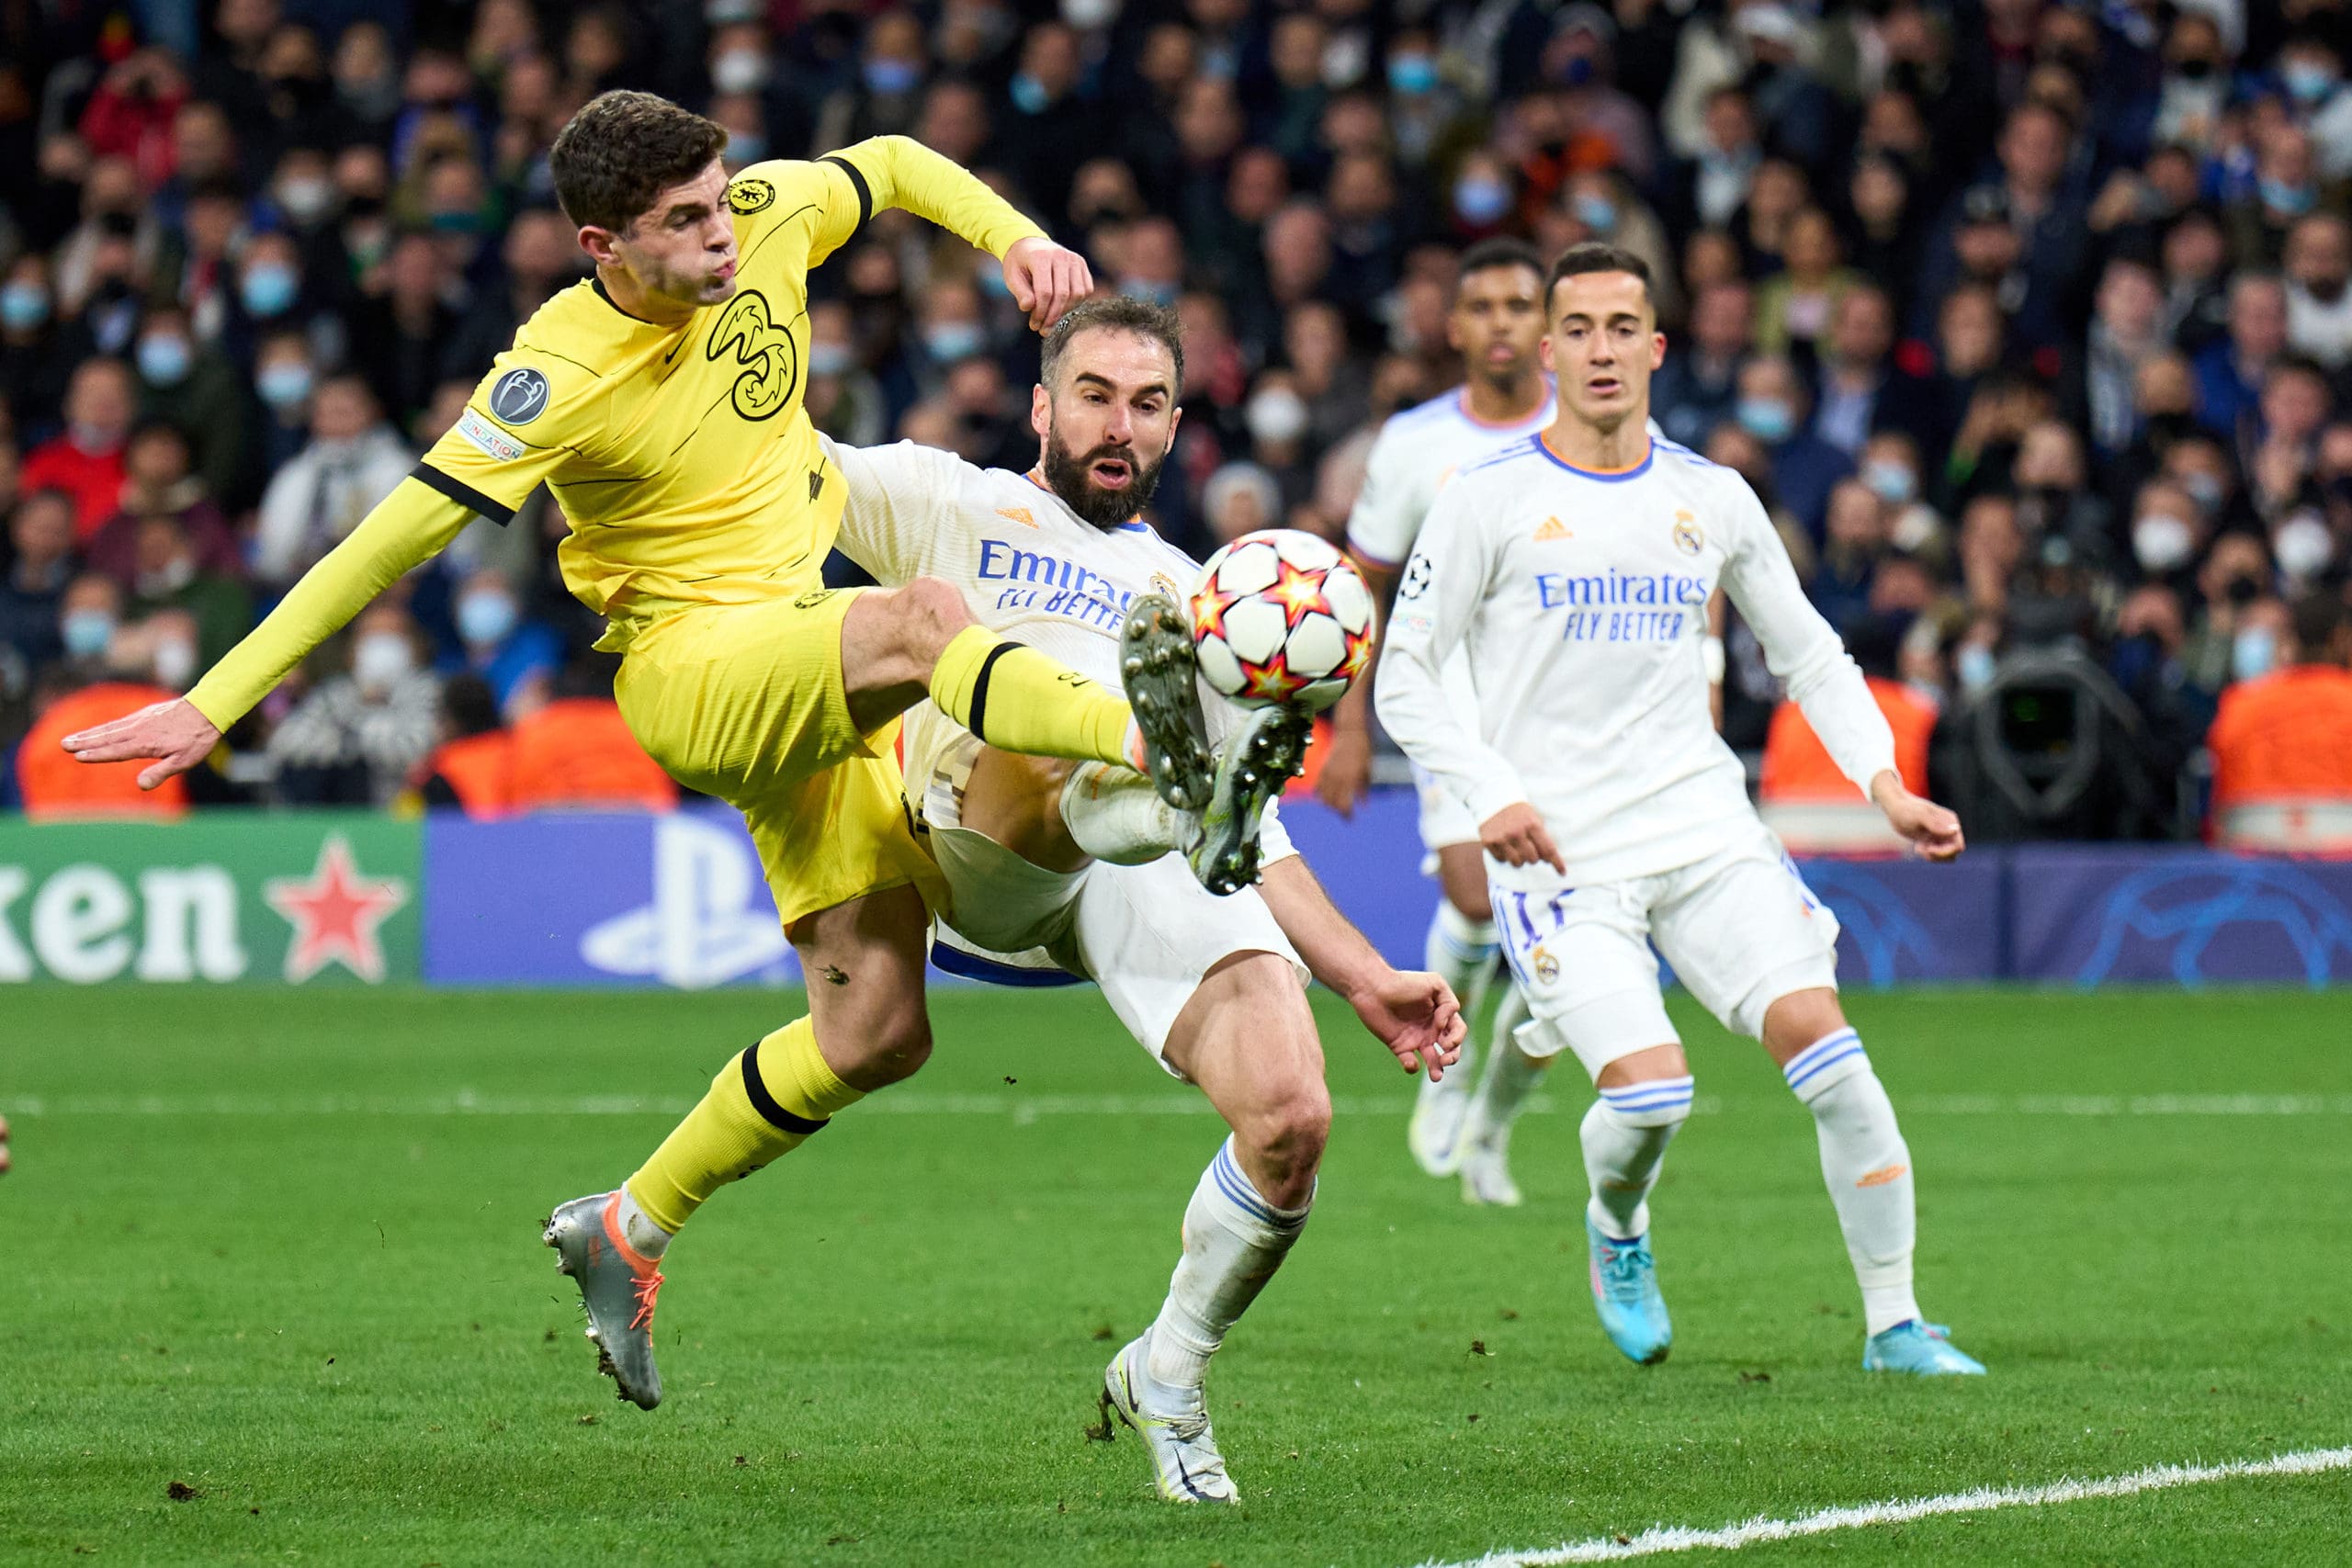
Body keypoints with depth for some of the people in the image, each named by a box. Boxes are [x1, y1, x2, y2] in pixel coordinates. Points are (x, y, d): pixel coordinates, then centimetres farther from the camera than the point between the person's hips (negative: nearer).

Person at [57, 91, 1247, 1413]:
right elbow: (400, 534, -18)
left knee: (875, 1032, 3)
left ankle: (629, 1227, 17)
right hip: (693, 668, -6)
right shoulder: (562, 374, -20)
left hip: (809, 679, 6)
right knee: (927, 620, -35)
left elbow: (891, 164, 18)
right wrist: (218, 702, -20)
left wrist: (1015, 238, 1)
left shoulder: (765, 222, -4)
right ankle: (1142, 731, -58)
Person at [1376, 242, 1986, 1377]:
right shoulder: (1489, 502, -1)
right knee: (1651, 1092, -19)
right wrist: (1492, 796, -14)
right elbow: (1405, 677, 0)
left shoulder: (1713, 500, 10)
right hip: (1558, 848, -3)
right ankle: (1617, 1232, 17)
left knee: (1815, 1029, -17)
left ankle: (1894, 1321, -8)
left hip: (1704, 828, 3)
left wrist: (1886, 785, 6)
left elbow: (1809, 657, 19)